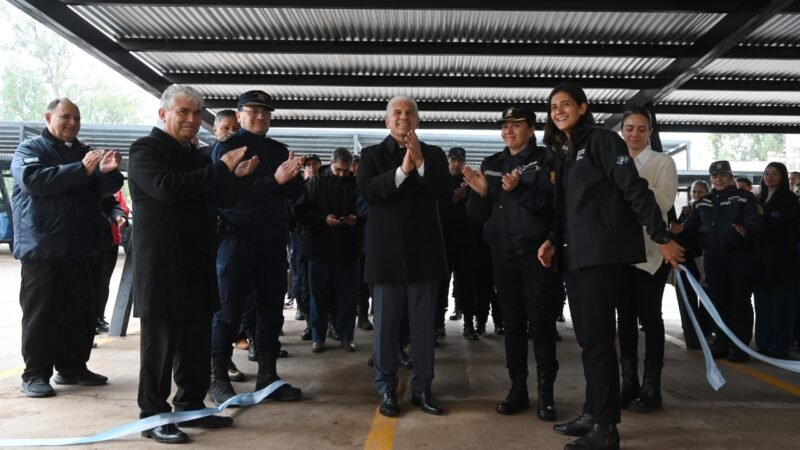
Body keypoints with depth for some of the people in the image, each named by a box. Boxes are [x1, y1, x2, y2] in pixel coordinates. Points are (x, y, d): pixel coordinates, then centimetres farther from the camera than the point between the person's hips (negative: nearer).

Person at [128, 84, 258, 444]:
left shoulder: (196, 156, 16)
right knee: (160, 341, 0)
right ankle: (154, 416, 12)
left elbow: (221, 199, 19)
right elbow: (167, 187, -25)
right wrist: (221, 168, -22)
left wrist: (238, 176, -2)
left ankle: (191, 407, 25)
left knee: (197, 342, 13)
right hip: (162, 263, -8)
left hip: (196, 263, 8)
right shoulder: (145, 149, -7)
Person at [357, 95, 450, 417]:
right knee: (386, 324, 5)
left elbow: (443, 188, -6)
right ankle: (387, 389, 16)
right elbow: (366, 190, -11)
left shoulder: (433, 154, 10)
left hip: (423, 250, 1)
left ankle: (422, 388, 17)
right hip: (387, 251, -1)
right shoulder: (372, 154, 6)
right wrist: (402, 170, -21)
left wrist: (420, 163, -19)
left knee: (424, 324, 7)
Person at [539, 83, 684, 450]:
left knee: (597, 338, -7)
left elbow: (634, 189, -11)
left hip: (604, 254, -8)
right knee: (588, 337, 11)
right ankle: (593, 414, 21)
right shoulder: (565, 153, 19)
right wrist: (553, 241, 8)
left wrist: (662, 238, -14)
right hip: (577, 255, 8)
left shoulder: (602, 140, -5)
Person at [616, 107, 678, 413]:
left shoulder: (663, 162, 3)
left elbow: (665, 201, -11)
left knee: (649, 316, -1)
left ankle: (651, 387, 6)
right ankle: (628, 382, 15)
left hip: (649, 249, -3)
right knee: (625, 316, 7)